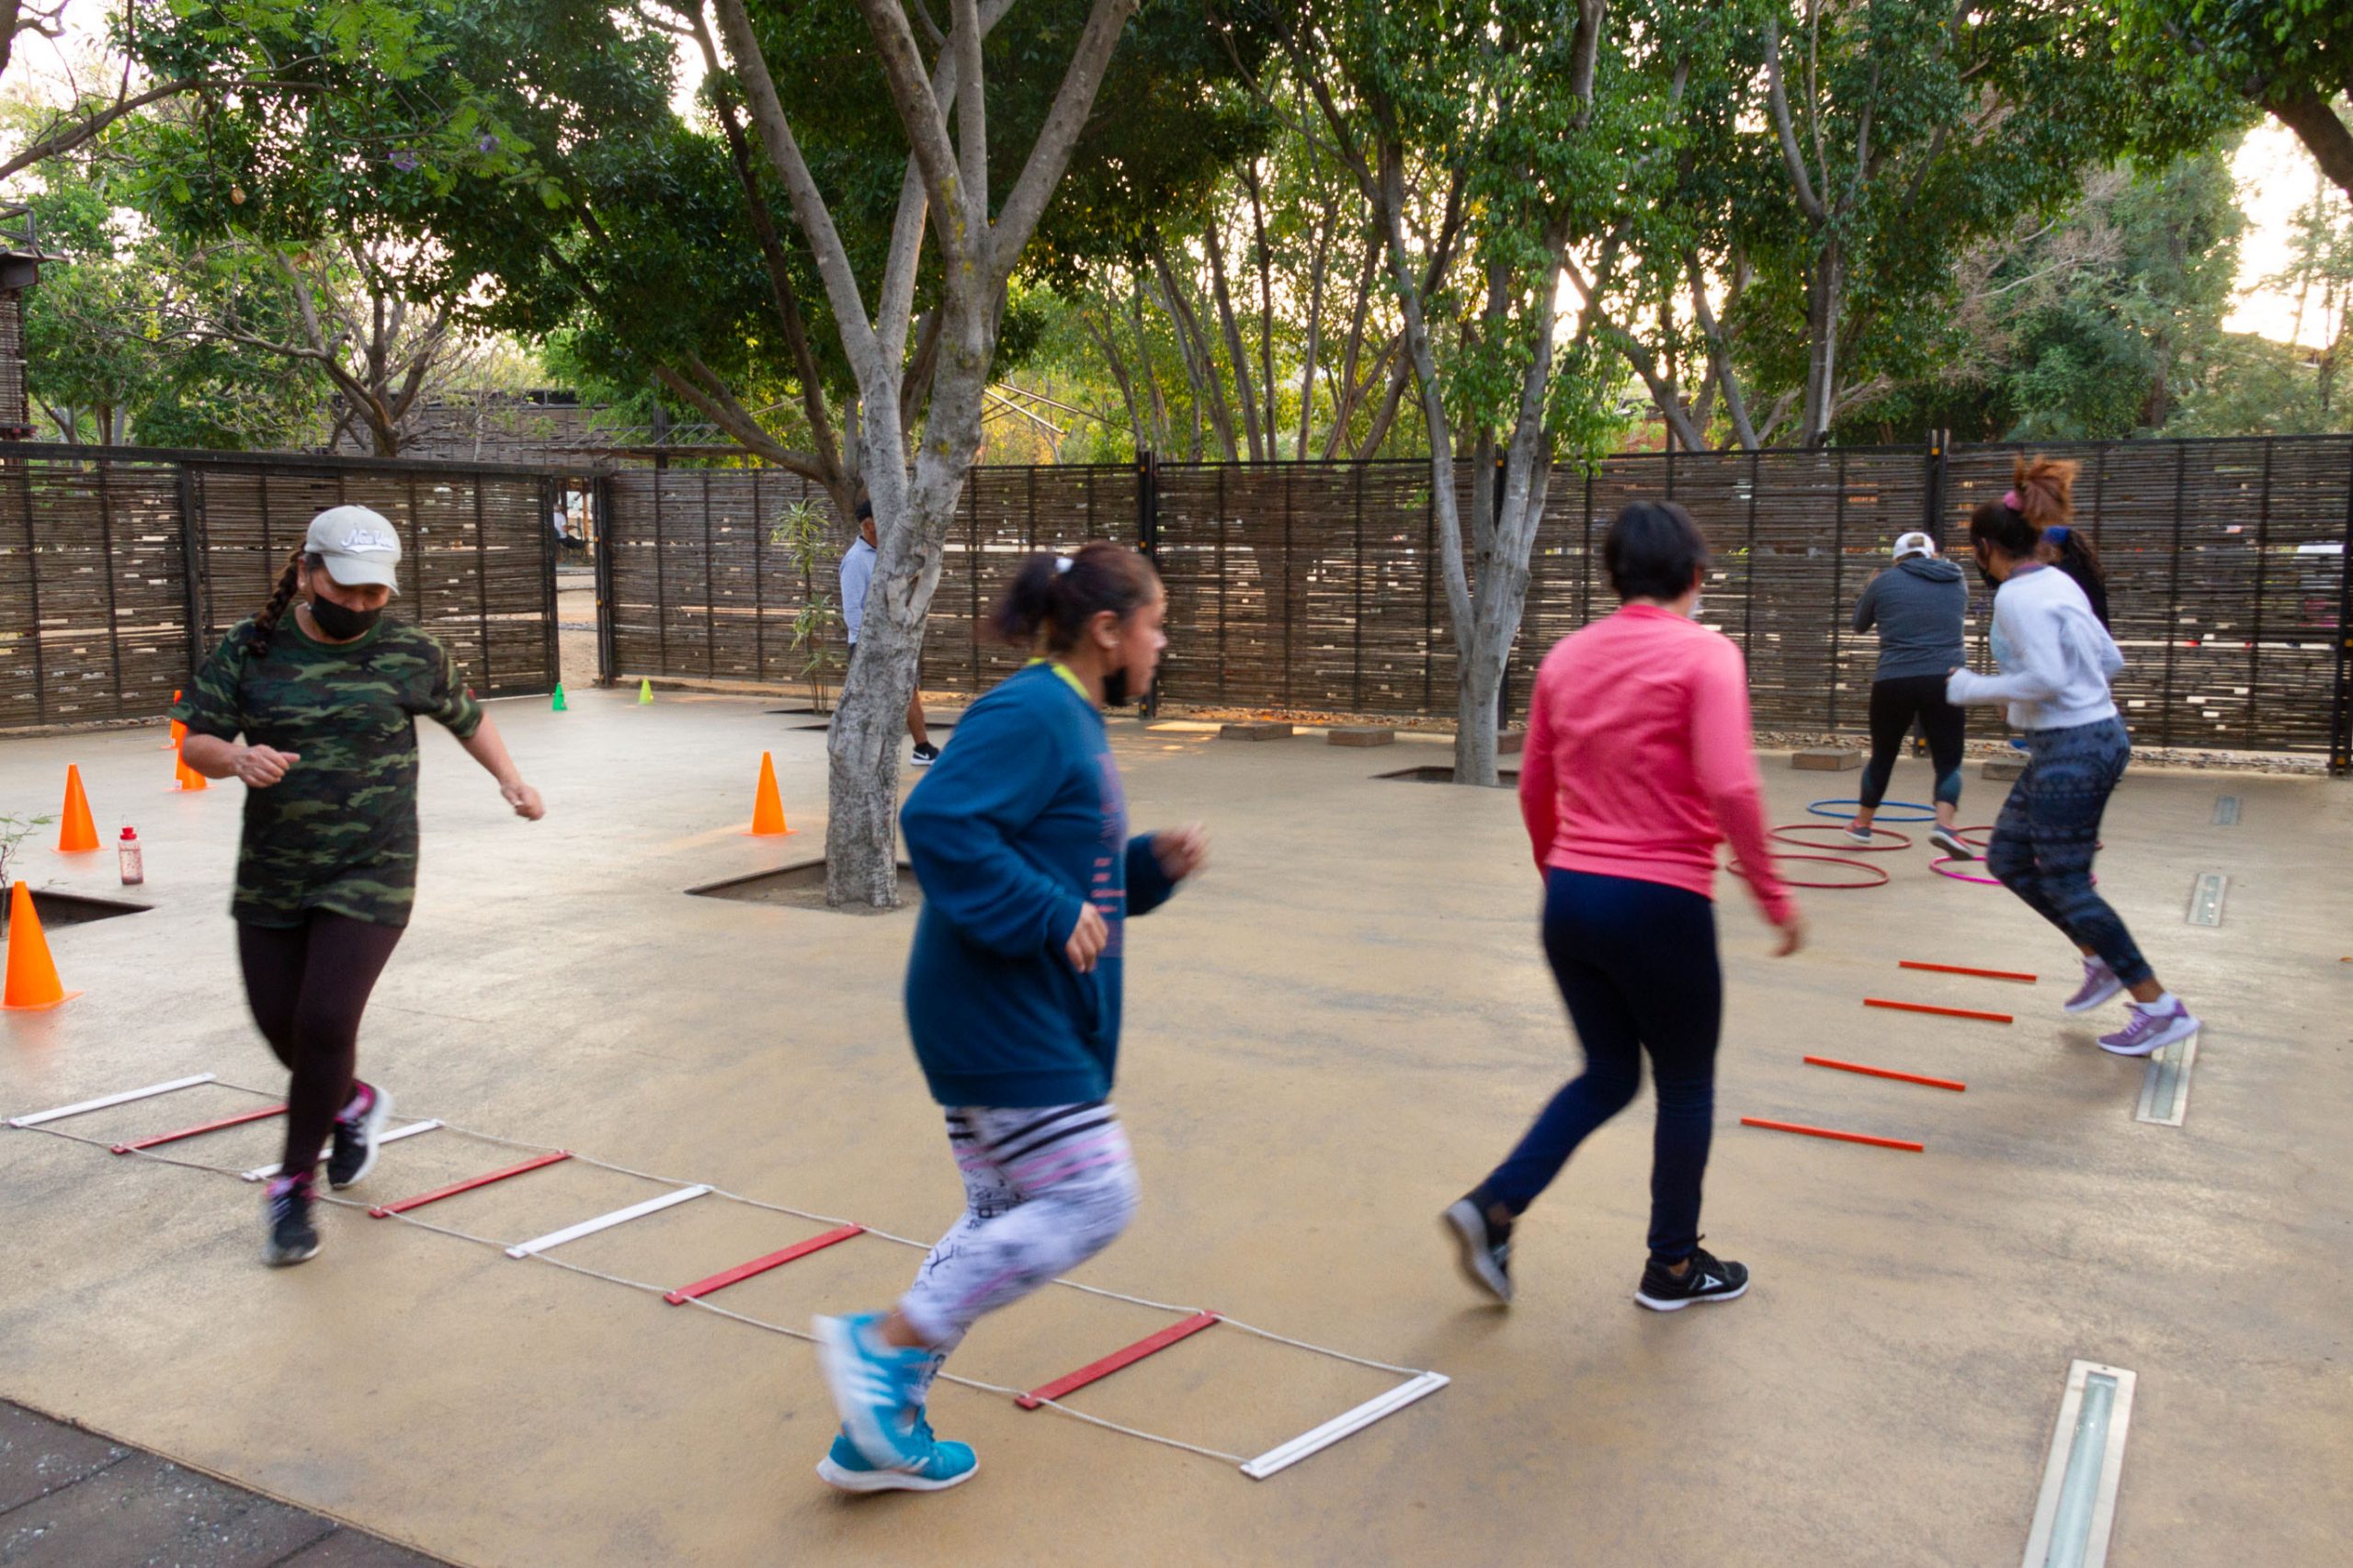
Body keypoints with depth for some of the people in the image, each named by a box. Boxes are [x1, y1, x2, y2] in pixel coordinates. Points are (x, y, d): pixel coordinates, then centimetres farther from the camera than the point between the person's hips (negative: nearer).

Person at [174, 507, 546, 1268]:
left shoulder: (411, 655, -3)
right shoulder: (249, 650, 0)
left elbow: (467, 716, 14)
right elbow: (195, 742, 1)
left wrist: (509, 778, 0)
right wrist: (237, 758, -20)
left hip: (371, 876, -3)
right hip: (270, 876, 3)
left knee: (326, 1022, -12)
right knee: (279, 1025, 11)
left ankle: (294, 1185, 8)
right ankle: (354, 1104, 44)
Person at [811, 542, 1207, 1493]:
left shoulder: (1074, 722, 16)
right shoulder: (1030, 714, -15)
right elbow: (937, 823, -27)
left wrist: (1154, 863, 6)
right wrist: (1051, 916, -25)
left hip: (1019, 1018, 11)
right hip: (1002, 1014, -11)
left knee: (1004, 1218, 15)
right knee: (1092, 1200, -8)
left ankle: (878, 1433, 23)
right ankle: (881, 1341, 0)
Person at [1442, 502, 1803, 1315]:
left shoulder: (1567, 657, 7)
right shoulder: (1705, 653, -9)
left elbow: (1533, 791, 13)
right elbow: (1731, 788, -21)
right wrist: (1774, 897, -12)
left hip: (1570, 899, 6)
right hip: (1662, 904, -5)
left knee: (1607, 1075, 20)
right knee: (1686, 1087, 15)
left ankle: (1493, 1205, 4)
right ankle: (1673, 1266, 28)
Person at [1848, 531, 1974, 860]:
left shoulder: (1885, 581, 5)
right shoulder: (1956, 582, 12)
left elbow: (1859, 623, 20)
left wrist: (1866, 591, 37)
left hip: (1893, 682, 0)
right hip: (1945, 681, 0)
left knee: (1883, 756, 16)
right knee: (1948, 760, 5)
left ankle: (1862, 823, 29)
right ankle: (1945, 825, -17)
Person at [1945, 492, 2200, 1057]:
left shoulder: (2018, 596, -18)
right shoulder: (2057, 582, 10)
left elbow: (2047, 678, -26)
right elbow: (2110, 659, 14)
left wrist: (1974, 688, -15)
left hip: (2072, 749, -10)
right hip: (2096, 731, 10)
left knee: (2063, 884, -1)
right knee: (2007, 859, 17)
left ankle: (2161, 1009, 5)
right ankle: (2101, 961, 24)